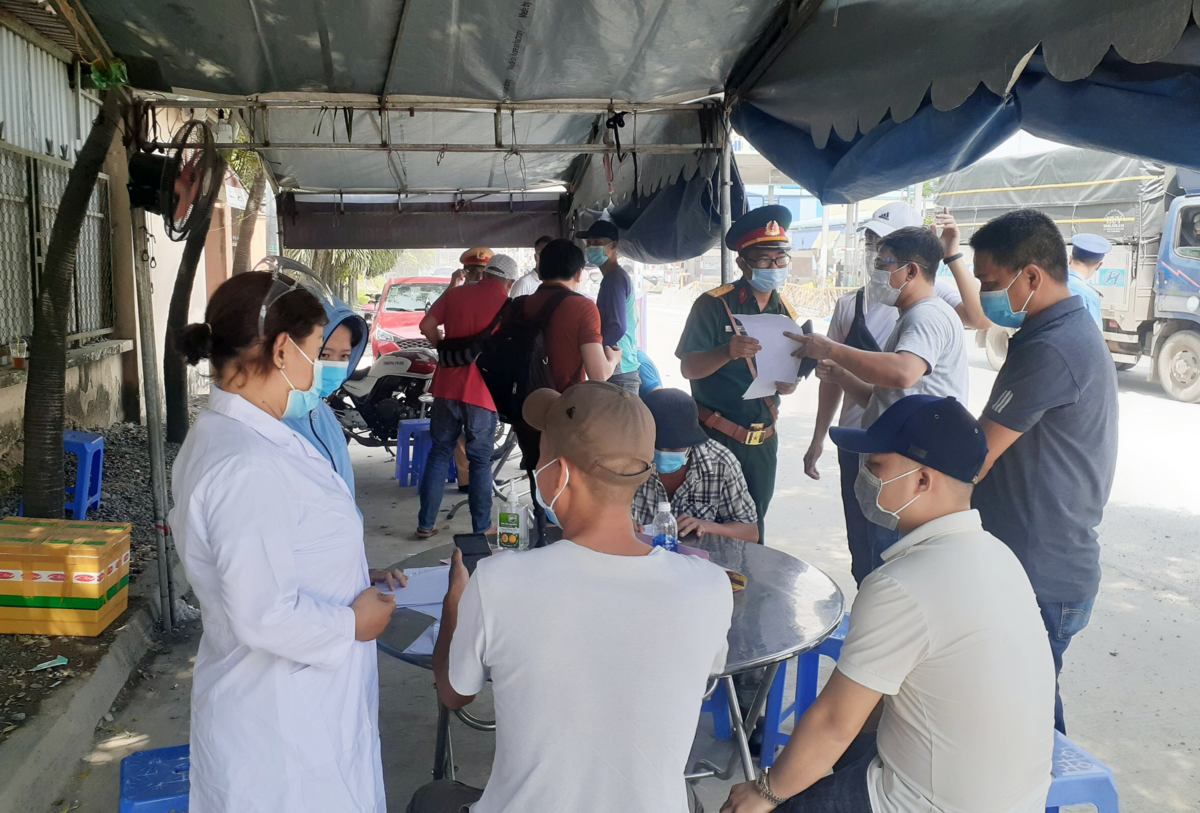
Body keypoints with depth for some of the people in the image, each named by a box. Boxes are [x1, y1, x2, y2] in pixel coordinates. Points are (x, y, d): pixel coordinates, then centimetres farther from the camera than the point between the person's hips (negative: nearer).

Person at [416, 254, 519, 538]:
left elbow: (427, 326, 3)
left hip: (447, 386, 3)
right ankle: (481, 529, 12)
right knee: (480, 461, 7)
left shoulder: (455, 294, 5)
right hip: (482, 392, -3)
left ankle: (425, 524, 16)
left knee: (439, 453, 13)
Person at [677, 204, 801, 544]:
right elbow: (688, 368, -15)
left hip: (763, 440, 5)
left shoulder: (785, 313, 7)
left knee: (753, 526, 16)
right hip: (716, 438, -5)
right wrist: (727, 352, -34)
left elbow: (788, 382, 12)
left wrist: (787, 383, -13)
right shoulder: (714, 305, -11)